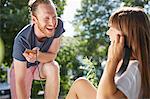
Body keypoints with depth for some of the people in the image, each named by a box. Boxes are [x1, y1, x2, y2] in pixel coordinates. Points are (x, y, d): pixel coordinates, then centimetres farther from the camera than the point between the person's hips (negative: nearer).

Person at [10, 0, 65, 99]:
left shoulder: (58, 25, -27)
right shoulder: (22, 40, -36)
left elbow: (52, 55, -21)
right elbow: (19, 81, -33)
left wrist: (37, 56, -44)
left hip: (43, 66, 2)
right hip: (22, 68, -1)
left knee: (53, 67, -31)